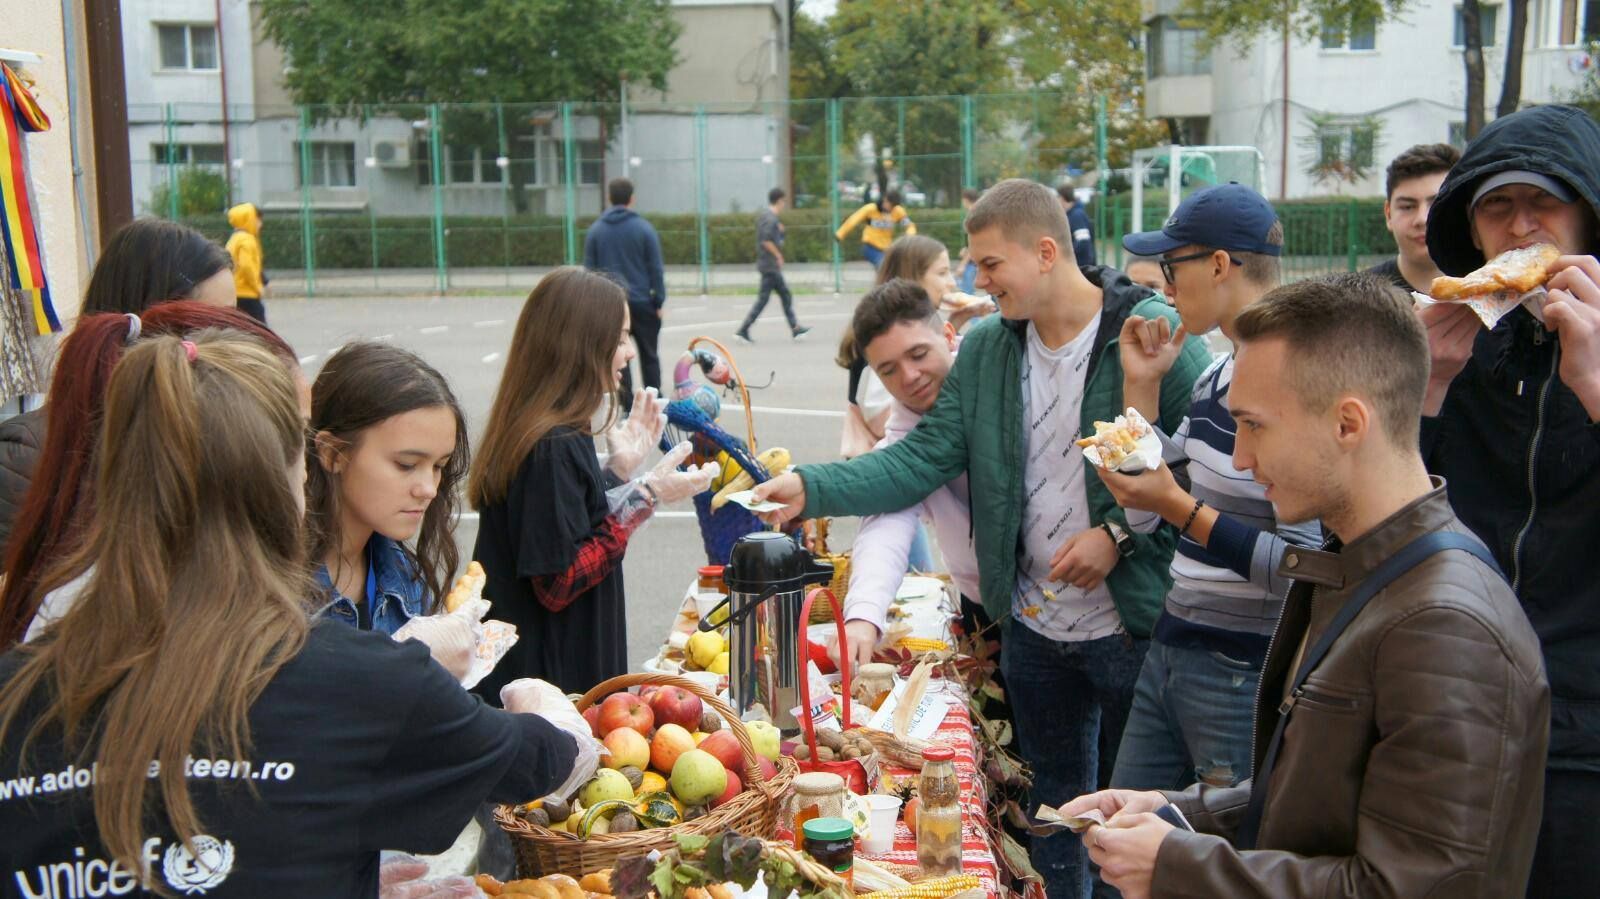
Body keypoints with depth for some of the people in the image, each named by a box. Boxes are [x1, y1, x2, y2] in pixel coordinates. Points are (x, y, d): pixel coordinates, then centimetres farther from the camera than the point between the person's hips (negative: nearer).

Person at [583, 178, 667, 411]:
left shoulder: (595, 230, 2)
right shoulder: (644, 228, -5)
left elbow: (589, 269, 5)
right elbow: (655, 268, -5)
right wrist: (660, 301, -1)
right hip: (642, 302, -1)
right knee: (649, 355, 10)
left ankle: (628, 406, 4)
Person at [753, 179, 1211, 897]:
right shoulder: (983, 350, 3)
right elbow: (922, 459, -3)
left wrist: (1121, 535, -20)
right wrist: (813, 488, -15)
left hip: (1134, 623, -5)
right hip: (1033, 626, 5)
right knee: (1051, 806, 21)